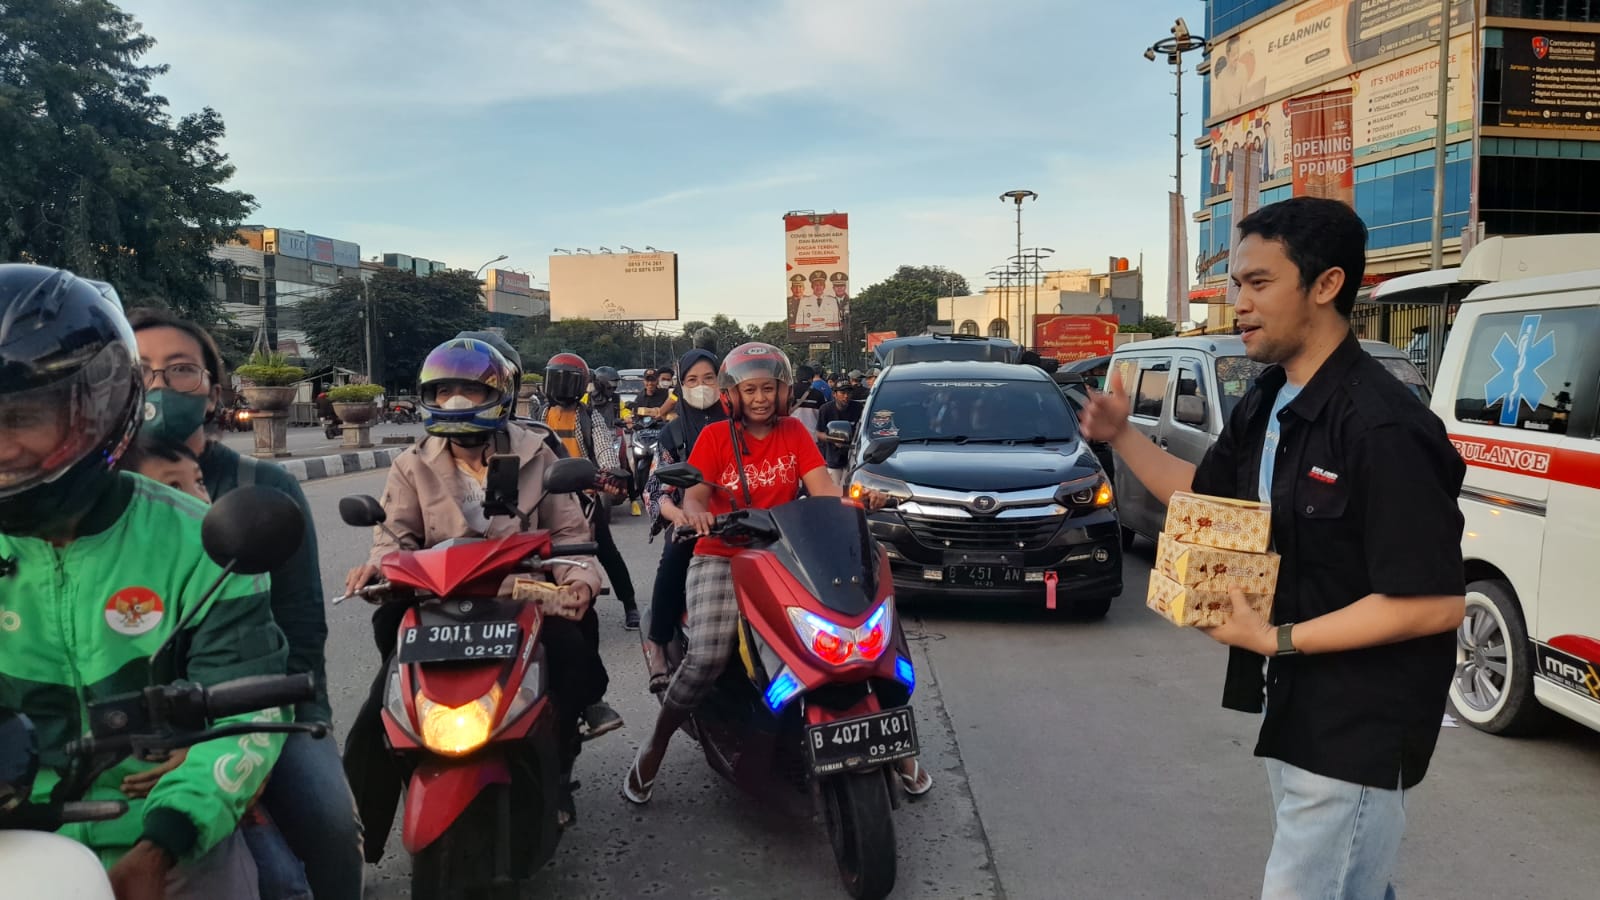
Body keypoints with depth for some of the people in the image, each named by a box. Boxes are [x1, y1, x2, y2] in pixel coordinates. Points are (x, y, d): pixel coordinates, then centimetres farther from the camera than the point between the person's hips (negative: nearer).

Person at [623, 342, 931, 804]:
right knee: (707, 657, -26)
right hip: (722, 557, -2)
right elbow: (695, 491, -8)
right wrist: (695, 511, -33)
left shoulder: (794, 433, 10)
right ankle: (655, 744, -3)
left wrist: (858, 499, -25)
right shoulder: (715, 437, 5)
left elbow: (823, 488, -3)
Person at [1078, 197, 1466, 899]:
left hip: (1356, 731, -9)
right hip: (1295, 706, 9)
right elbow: (1202, 496, 18)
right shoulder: (1268, 404, 5)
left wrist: (1277, 639, -24)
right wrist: (1121, 438, 5)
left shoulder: (1381, 427, -24)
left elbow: (1436, 603, -25)